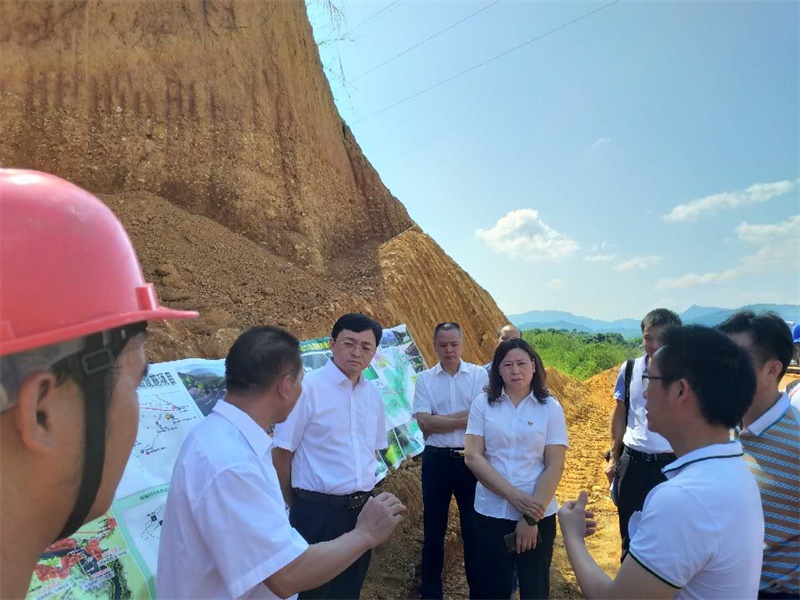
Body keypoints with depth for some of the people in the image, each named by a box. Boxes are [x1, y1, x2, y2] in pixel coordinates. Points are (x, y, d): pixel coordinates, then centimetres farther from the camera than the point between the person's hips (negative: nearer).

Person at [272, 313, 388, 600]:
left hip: (362, 510, 6)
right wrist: (296, 505, -1)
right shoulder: (307, 388, -16)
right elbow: (281, 453, -11)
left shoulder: (373, 394, 3)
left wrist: (363, 496, 14)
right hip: (318, 511, -6)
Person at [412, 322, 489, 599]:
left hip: (471, 459, -1)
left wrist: (440, 420, -14)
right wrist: (463, 418, -14)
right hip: (436, 460, 1)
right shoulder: (425, 379, -2)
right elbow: (424, 423, -12)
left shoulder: (479, 375, -3)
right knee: (433, 528, 14)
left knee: (474, 528, 12)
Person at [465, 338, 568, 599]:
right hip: (490, 512, 0)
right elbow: (473, 457, -8)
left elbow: (555, 466, -6)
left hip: (539, 515, 0)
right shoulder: (483, 403, -3)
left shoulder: (550, 407, -4)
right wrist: (513, 495, -17)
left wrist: (531, 518, -11)